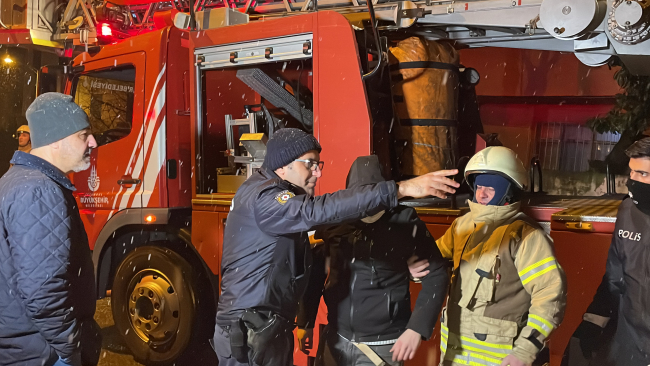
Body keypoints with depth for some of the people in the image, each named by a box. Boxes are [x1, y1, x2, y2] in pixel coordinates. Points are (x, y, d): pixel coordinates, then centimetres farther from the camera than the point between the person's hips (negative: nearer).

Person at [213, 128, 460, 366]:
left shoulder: (277, 195, 12)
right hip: (249, 333, -10)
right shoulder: (262, 198, -20)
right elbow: (320, 211, -36)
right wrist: (401, 189, -40)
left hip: (270, 328, 10)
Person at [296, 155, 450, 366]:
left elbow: (436, 275, -7)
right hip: (335, 340, 3)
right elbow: (316, 272, 6)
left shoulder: (405, 223, -11)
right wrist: (305, 322, 10)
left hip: (382, 345, -3)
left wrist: (417, 328, -13)